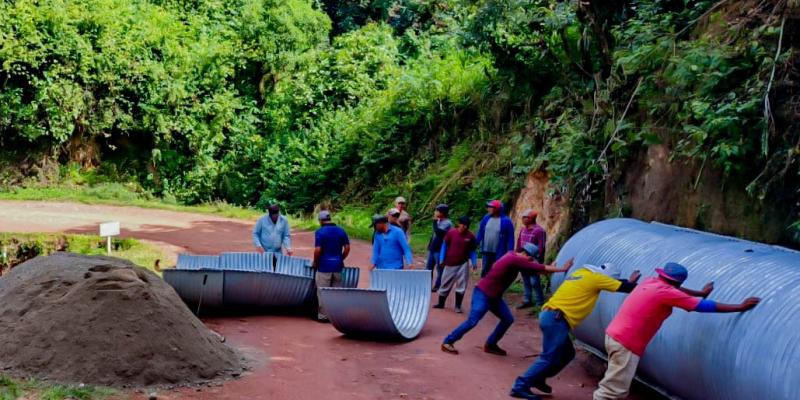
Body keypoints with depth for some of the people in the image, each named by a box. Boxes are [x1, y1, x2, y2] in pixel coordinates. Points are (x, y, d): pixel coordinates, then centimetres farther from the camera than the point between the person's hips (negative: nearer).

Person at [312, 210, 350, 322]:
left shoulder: (320, 232, -9)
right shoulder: (341, 231, 6)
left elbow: (318, 250, -15)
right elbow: (347, 248, 3)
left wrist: (315, 263, -1)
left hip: (324, 266, -5)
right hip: (337, 266, 5)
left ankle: (323, 316, 6)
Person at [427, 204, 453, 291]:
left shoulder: (447, 223, -14)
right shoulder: (438, 221, 13)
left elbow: (438, 232, -28)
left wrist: (435, 221, -20)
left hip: (440, 249, -9)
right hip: (432, 248, 9)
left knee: (440, 269, 0)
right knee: (428, 268, 11)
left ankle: (437, 286, 7)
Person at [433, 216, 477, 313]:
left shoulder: (471, 236, -6)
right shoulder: (451, 233, -10)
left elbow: (472, 251, 4)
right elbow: (444, 245, -2)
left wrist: (474, 262, -5)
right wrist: (441, 259, -6)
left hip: (463, 264, 0)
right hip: (450, 263, 0)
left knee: (461, 286, 0)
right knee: (445, 284, 11)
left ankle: (458, 306, 11)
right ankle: (441, 303, 26)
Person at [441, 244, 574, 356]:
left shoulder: (514, 256, 5)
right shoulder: (515, 260, -23)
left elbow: (535, 266, 21)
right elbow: (540, 268, -22)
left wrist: (549, 268, 9)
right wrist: (562, 269, -16)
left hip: (493, 296, 10)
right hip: (483, 294, -10)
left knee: (508, 319, 8)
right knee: (472, 321, -14)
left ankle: (490, 345, 15)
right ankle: (448, 342, -4)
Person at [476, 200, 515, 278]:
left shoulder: (506, 221, -11)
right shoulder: (486, 218, 3)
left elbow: (510, 239, -9)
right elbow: (480, 233, 10)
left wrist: (510, 253, -13)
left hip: (499, 253, -4)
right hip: (486, 252, 4)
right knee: (485, 271, 12)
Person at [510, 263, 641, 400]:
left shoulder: (581, 273, 20)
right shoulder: (595, 277, -3)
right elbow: (623, 287, 3)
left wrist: (628, 282, 30)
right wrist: (631, 282, 22)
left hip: (549, 315, 10)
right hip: (556, 319, -10)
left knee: (567, 353, 17)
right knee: (549, 357, -7)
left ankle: (538, 379, 20)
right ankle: (521, 386, -9)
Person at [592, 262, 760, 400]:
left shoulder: (651, 282, 11)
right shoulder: (666, 293, -12)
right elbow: (703, 306, -9)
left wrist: (701, 293, 44)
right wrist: (740, 307, -3)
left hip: (615, 335, 9)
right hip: (626, 343, -9)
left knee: (615, 382, 22)